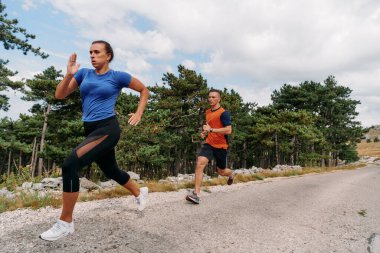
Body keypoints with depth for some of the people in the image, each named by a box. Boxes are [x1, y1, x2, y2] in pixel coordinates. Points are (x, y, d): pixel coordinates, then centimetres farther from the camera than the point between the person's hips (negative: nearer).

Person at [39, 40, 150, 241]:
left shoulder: (117, 76, -1)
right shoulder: (84, 73, 11)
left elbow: (144, 90, 9)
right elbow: (60, 95, 7)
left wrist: (138, 114, 1)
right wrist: (69, 74, -7)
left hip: (107, 128, -7)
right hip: (90, 129, 7)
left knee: (70, 165, -20)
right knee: (111, 171, 19)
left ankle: (65, 223, -6)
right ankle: (140, 193, 45)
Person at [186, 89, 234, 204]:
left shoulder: (223, 113, -14)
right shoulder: (207, 112, 8)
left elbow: (228, 130, -23)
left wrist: (211, 129, -26)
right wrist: (205, 132, 6)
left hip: (221, 146, -4)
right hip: (209, 143, 4)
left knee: (221, 171, 13)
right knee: (200, 163, -21)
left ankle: (231, 174, 52)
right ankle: (196, 194, -19)